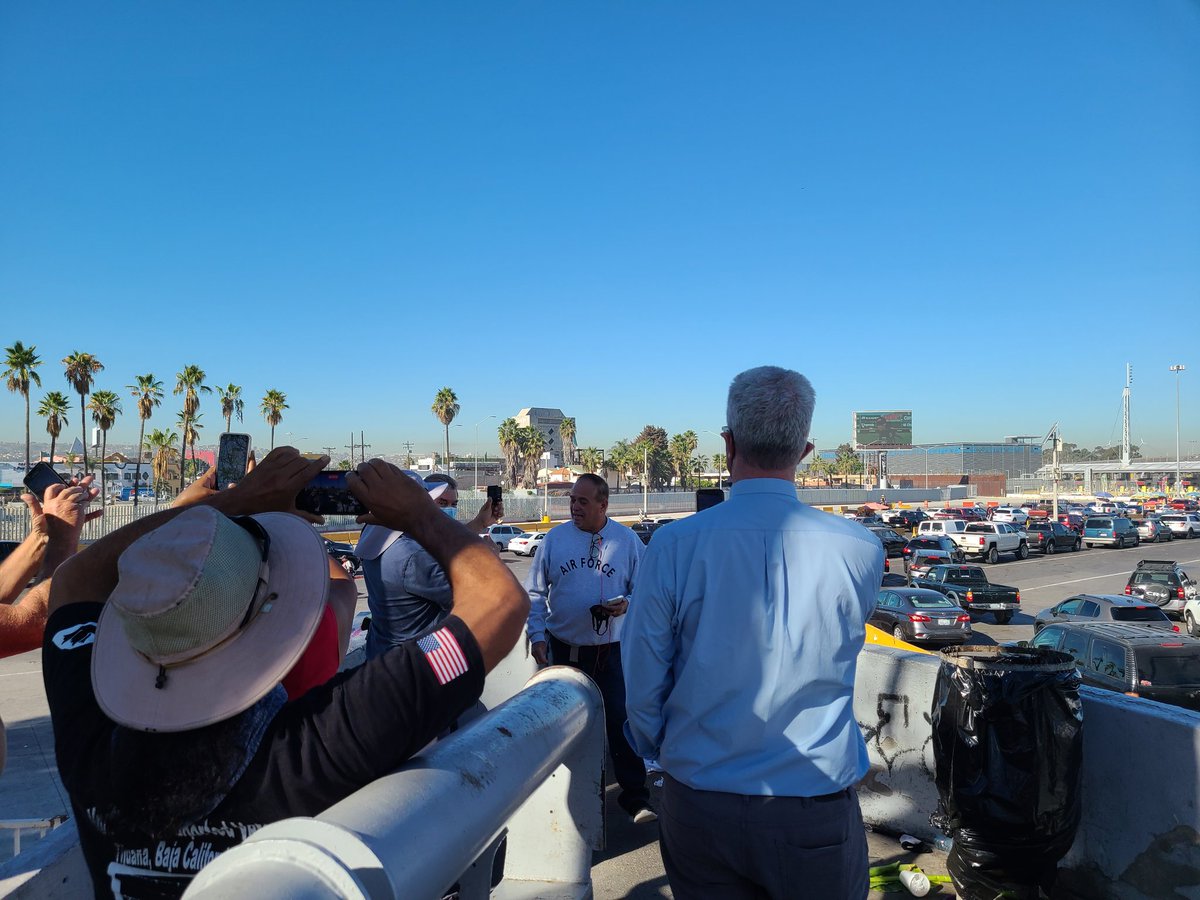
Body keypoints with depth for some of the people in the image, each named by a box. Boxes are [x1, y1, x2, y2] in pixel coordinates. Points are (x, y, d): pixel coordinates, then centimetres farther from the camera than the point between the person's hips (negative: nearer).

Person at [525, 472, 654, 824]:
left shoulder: (627, 540, -4)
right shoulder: (554, 538, -1)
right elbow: (535, 593, 4)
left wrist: (626, 604, -19)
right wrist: (536, 634, -5)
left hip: (611, 650, -2)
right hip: (563, 647, 2)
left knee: (620, 720, -4)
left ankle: (635, 795, 10)